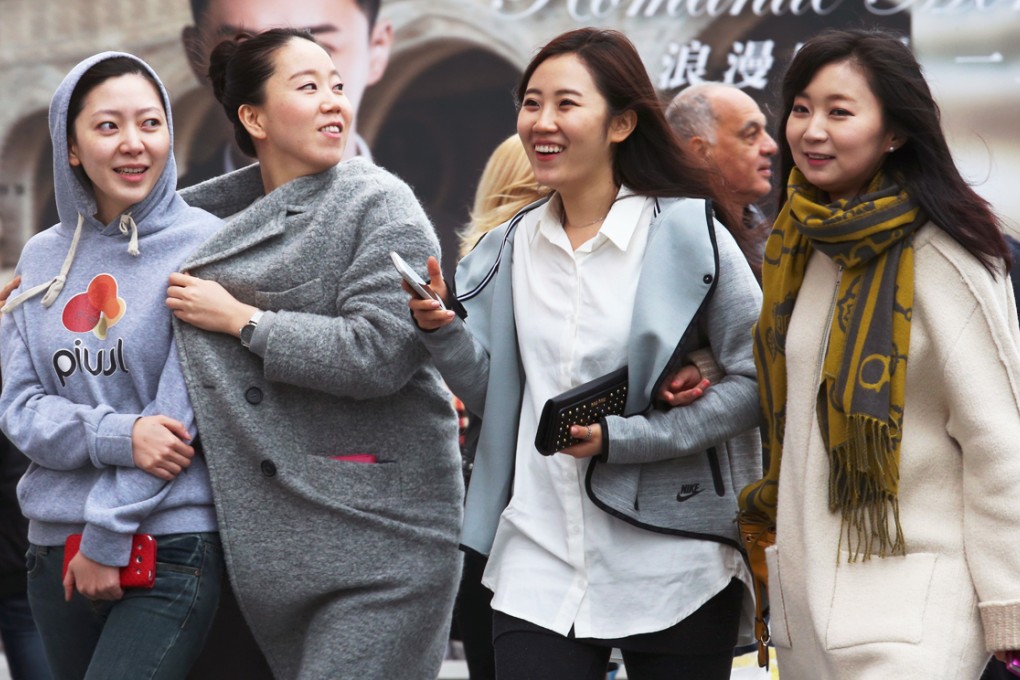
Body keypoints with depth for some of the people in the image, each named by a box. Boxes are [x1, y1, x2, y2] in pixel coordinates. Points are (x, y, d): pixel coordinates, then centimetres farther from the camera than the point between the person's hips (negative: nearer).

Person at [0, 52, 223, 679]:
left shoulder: (202, 244, -4)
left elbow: (180, 413, -8)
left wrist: (109, 536, -11)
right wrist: (115, 437, -15)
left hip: (170, 545, -5)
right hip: (54, 548, 5)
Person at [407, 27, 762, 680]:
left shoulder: (689, 234, -6)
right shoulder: (509, 247, 10)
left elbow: (756, 380, -9)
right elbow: (493, 395, 12)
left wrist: (621, 438, -16)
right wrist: (443, 331, -7)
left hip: (672, 570, -3)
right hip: (539, 566, 3)